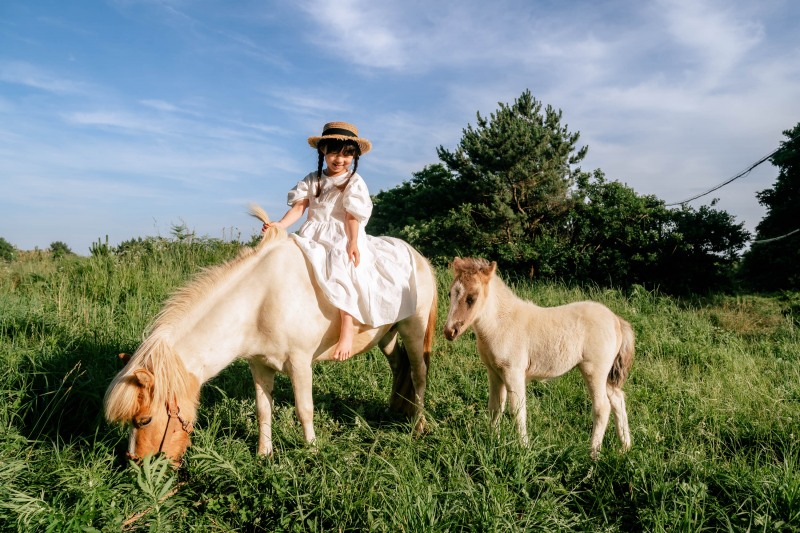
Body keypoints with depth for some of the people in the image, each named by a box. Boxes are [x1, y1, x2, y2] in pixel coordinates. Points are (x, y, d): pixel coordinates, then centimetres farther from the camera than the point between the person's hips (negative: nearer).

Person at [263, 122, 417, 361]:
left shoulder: (354, 182, 1)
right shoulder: (312, 180, 13)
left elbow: (352, 216, -9)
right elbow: (299, 207, 2)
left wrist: (352, 244, -23)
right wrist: (280, 225, -16)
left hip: (341, 239, -5)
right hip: (313, 237, 6)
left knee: (337, 267, -34)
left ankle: (348, 327, -34)